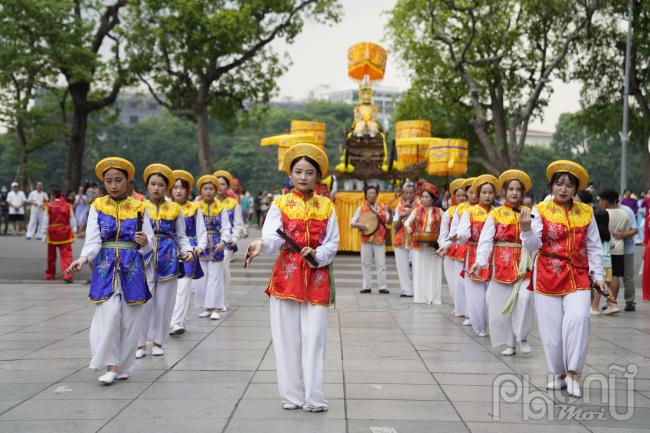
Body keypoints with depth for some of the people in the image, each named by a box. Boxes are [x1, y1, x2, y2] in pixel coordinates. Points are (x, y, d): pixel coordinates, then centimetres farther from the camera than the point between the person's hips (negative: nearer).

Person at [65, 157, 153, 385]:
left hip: (132, 267, 1)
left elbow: (149, 244, 4)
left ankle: (122, 366, 15)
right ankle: (111, 365, -5)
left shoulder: (139, 208, 4)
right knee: (109, 312, -15)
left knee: (129, 317, 2)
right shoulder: (97, 207, 4)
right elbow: (93, 240, -6)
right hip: (105, 267, -1)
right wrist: (83, 258, -25)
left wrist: (144, 242, -20)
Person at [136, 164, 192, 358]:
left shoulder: (175, 209, 7)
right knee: (143, 301, -5)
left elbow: (181, 236, 10)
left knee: (163, 301, 5)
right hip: (144, 258, -1)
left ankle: (157, 342, 17)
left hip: (168, 258, 1)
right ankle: (140, 344, 4)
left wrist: (187, 251, -8)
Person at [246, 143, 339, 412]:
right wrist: (262, 245, -38)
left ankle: (313, 397, 5)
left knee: (314, 337, -1)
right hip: (286, 275, -1)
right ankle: (292, 394, 11)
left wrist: (317, 255, -16)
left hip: (317, 277, 1)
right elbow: (273, 236, -16)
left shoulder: (327, 206, 7)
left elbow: (333, 243, 4)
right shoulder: (280, 204, 1)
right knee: (288, 336, 2)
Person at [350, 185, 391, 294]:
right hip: (366, 239, 0)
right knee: (366, 264, 4)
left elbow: (388, 221, -5)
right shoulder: (361, 208, 5)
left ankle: (383, 286, -1)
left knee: (381, 264, -3)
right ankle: (366, 286, 10)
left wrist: (389, 212, -23)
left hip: (379, 239, 0)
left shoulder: (382, 207, 7)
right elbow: (351, 223, 3)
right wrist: (359, 225, -17)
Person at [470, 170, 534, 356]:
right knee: (502, 303, 2)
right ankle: (509, 343, 18)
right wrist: (480, 261, -21)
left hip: (523, 264, 0)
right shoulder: (495, 215, 2)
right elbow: (486, 240, -8)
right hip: (502, 264, 0)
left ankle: (522, 336, -1)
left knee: (524, 297, -20)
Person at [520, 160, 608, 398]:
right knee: (551, 327, 2)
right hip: (548, 276, -1)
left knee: (578, 319, -19)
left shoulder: (586, 212, 7)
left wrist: (598, 275, 5)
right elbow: (534, 247, -6)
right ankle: (557, 373, 21)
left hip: (578, 276, 1)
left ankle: (573, 373, -7)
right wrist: (526, 230, -25)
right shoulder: (540, 210, 0)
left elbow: (594, 247, 11)